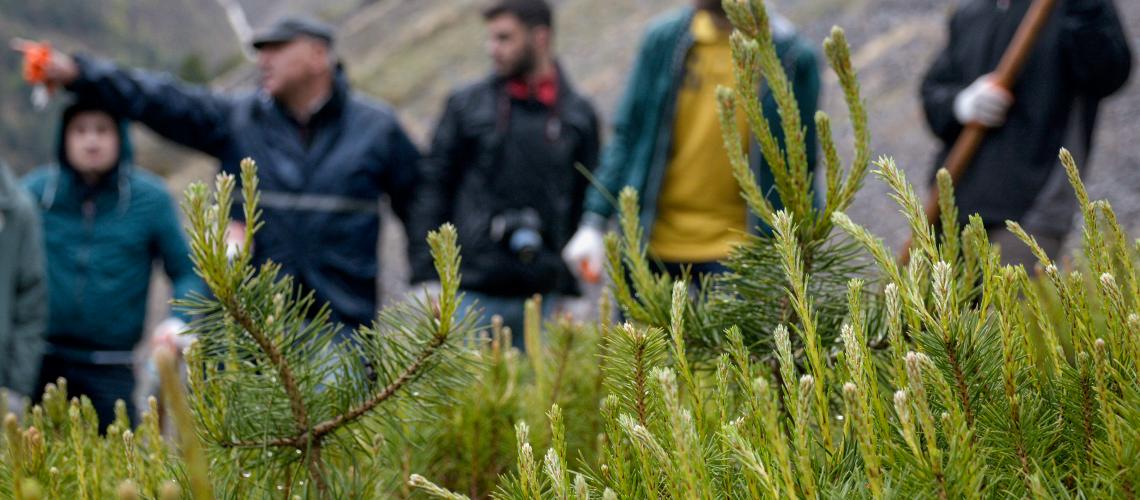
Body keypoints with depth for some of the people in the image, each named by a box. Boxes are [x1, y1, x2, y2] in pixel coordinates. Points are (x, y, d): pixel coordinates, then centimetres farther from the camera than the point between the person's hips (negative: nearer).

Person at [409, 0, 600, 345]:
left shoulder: (578, 115, 7)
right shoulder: (467, 106, 6)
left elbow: (588, 202, 8)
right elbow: (434, 188, 5)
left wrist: (576, 293, 4)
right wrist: (426, 277, -3)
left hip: (545, 295, 1)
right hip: (474, 293, -1)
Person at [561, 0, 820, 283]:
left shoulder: (791, 57, -5)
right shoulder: (664, 39, 1)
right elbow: (627, 135, 6)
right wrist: (594, 222, -1)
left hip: (732, 251, -2)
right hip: (652, 243, 3)